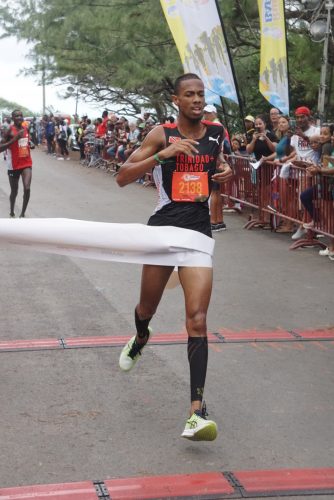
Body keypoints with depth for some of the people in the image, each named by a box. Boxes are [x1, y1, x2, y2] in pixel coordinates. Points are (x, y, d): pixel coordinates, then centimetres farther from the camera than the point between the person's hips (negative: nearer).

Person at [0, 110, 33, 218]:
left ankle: (22, 213, -1)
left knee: (27, 188, -14)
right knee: (14, 191, 10)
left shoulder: (26, 129, 5)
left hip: (26, 163, 3)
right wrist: (14, 139, -24)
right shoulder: (10, 130, -12)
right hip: (14, 165, -3)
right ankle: (12, 212, 33)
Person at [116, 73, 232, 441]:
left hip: (198, 231, 1)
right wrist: (164, 153, -23)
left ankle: (197, 411, -15)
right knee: (147, 307, 19)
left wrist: (225, 171, 3)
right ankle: (140, 338, 59)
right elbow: (122, 178, -12)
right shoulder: (162, 134, -7)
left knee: (197, 320, -12)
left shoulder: (216, 132, 4)